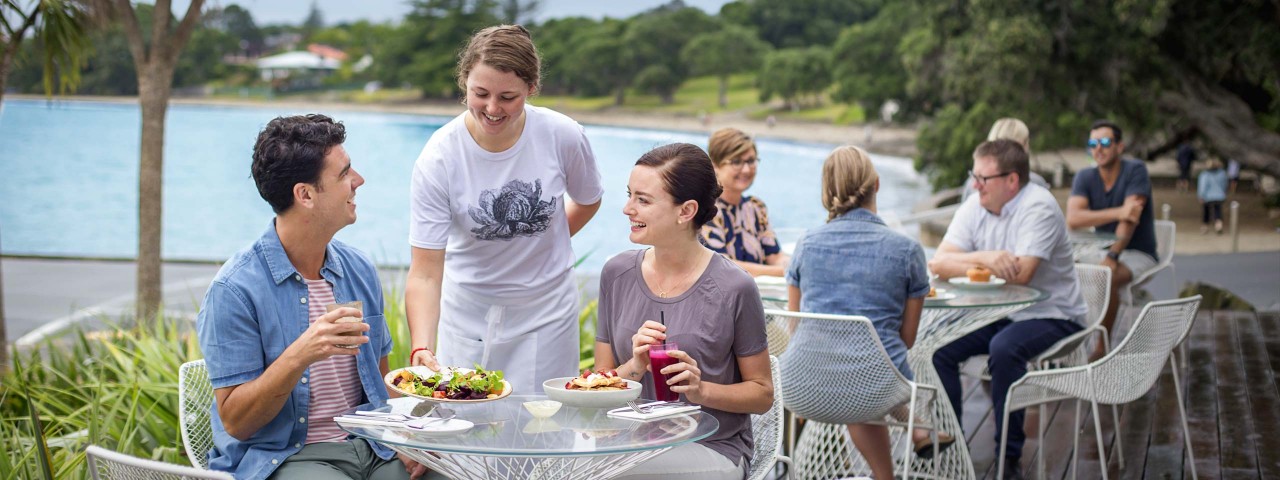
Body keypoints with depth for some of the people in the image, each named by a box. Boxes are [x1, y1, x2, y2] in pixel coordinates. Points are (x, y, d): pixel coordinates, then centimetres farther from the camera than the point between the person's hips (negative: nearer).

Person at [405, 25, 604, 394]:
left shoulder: (563, 137, -17)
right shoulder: (438, 159, -21)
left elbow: (588, 201, 7)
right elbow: (425, 274, -24)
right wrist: (421, 347, -37)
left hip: (546, 310, 1)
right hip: (468, 311, 0)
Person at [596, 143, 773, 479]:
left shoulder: (733, 289, -10)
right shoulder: (617, 274, 3)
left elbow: (762, 393, -1)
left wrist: (701, 390, -17)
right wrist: (634, 368, -14)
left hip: (712, 450, -4)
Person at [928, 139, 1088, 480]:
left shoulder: (1039, 207, -19)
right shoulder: (975, 207, 0)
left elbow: (1020, 273, -29)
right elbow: (938, 264, -10)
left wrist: (968, 261, -17)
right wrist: (984, 259, -27)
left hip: (1051, 315, -6)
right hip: (998, 313, 7)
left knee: (1004, 349, -33)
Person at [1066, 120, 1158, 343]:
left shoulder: (1135, 171, -11)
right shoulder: (1084, 177, 1)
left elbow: (1130, 219, -23)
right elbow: (1073, 219, -17)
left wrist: (1112, 257, -36)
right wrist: (1118, 212, -31)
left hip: (1137, 253, -5)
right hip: (1100, 250, 5)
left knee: (1107, 277, -35)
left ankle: (1102, 346, -25)